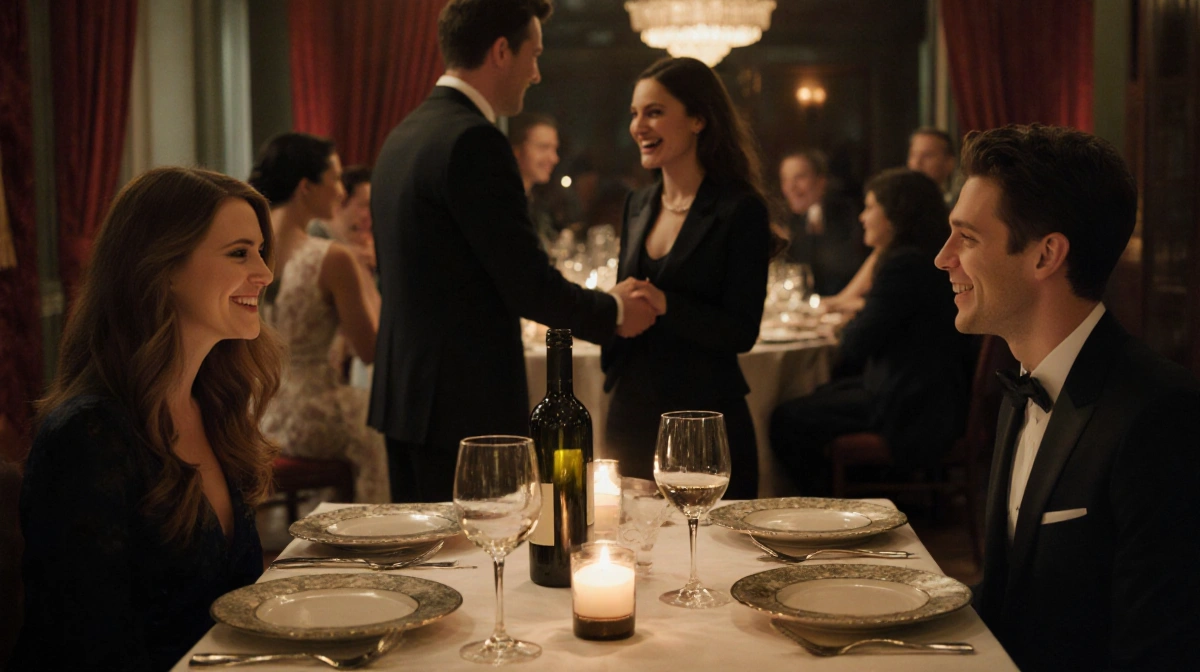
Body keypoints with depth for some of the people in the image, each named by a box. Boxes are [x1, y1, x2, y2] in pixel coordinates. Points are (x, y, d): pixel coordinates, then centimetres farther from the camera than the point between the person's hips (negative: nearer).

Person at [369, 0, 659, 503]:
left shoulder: (402, 136, 12)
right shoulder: (474, 142, -17)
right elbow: (529, 285, -18)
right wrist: (614, 311, -1)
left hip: (403, 394, 10)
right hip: (467, 405, -10)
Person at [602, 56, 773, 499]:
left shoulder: (740, 210, -9)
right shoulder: (638, 205, 11)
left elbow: (742, 332, -14)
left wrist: (664, 305, -26)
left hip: (706, 417, -6)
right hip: (631, 414, 6)